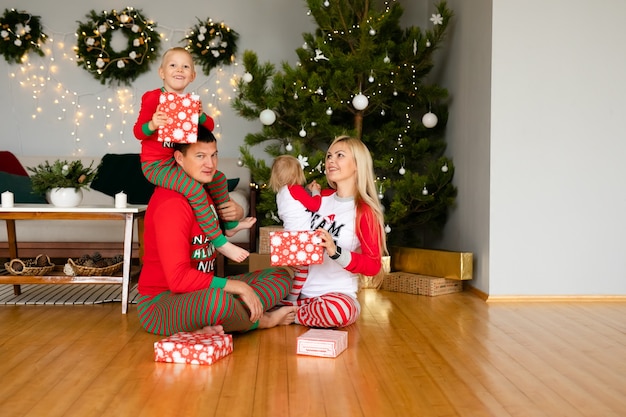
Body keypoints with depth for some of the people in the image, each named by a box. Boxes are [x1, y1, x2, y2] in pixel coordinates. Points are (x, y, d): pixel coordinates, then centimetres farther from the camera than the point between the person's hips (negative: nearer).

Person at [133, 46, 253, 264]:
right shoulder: (152, 97, -12)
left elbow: (210, 126, 5)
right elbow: (138, 131, -11)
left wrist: (200, 115, -17)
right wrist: (152, 125, -34)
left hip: (178, 161, 8)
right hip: (156, 164, -8)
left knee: (218, 178, 15)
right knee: (195, 188, -29)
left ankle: (230, 224, 36)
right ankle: (220, 242, -19)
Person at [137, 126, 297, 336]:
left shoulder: (202, 191, 6)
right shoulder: (171, 204, -22)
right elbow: (178, 278, -28)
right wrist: (238, 286, -24)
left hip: (201, 292, 9)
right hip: (161, 303, -9)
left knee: (281, 276, 7)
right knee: (220, 300, -42)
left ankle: (215, 325, -14)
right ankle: (260, 320, -7)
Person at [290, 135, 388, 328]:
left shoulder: (364, 211, -7)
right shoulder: (320, 198, 8)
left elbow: (373, 265, -12)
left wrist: (335, 252, -25)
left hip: (338, 294, -4)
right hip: (301, 290, 4)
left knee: (340, 309, -38)